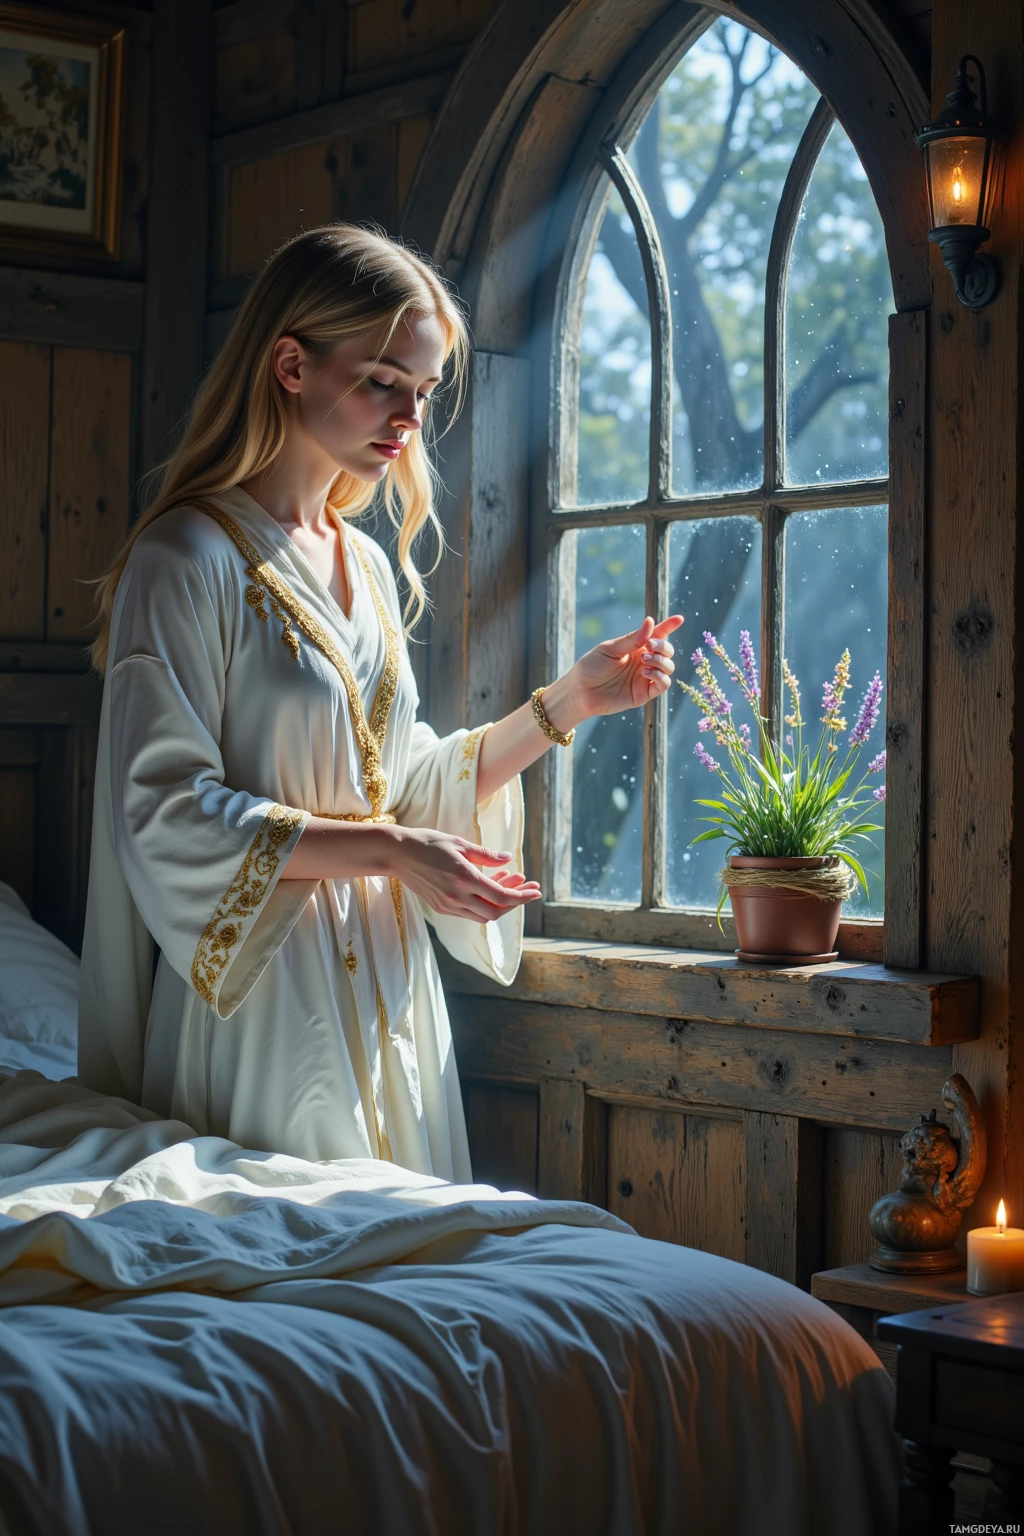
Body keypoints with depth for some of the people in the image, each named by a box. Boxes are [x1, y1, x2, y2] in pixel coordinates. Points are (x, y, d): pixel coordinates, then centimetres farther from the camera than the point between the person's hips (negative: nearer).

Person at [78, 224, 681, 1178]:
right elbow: (168, 816, -16)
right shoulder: (189, 560, -10)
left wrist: (566, 705, 8)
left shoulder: (368, 566, 14)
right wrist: (390, 850, -20)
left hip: (385, 993, 7)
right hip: (263, 1006, -7)